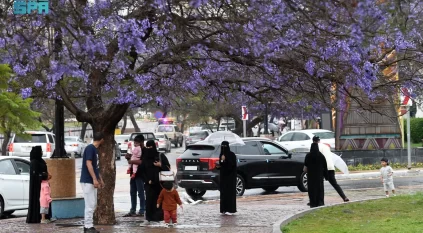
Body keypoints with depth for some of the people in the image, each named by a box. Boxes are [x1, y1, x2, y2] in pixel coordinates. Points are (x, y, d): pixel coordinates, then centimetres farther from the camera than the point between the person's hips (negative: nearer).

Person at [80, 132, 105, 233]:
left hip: (92, 181, 10)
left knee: (93, 204, 12)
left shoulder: (95, 149, 15)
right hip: (87, 181, -10)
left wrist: (100, 179, 25)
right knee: (90, 205, -8)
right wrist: (94, 179, -24)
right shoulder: (90, 148, -14)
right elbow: (88, 164, -21)